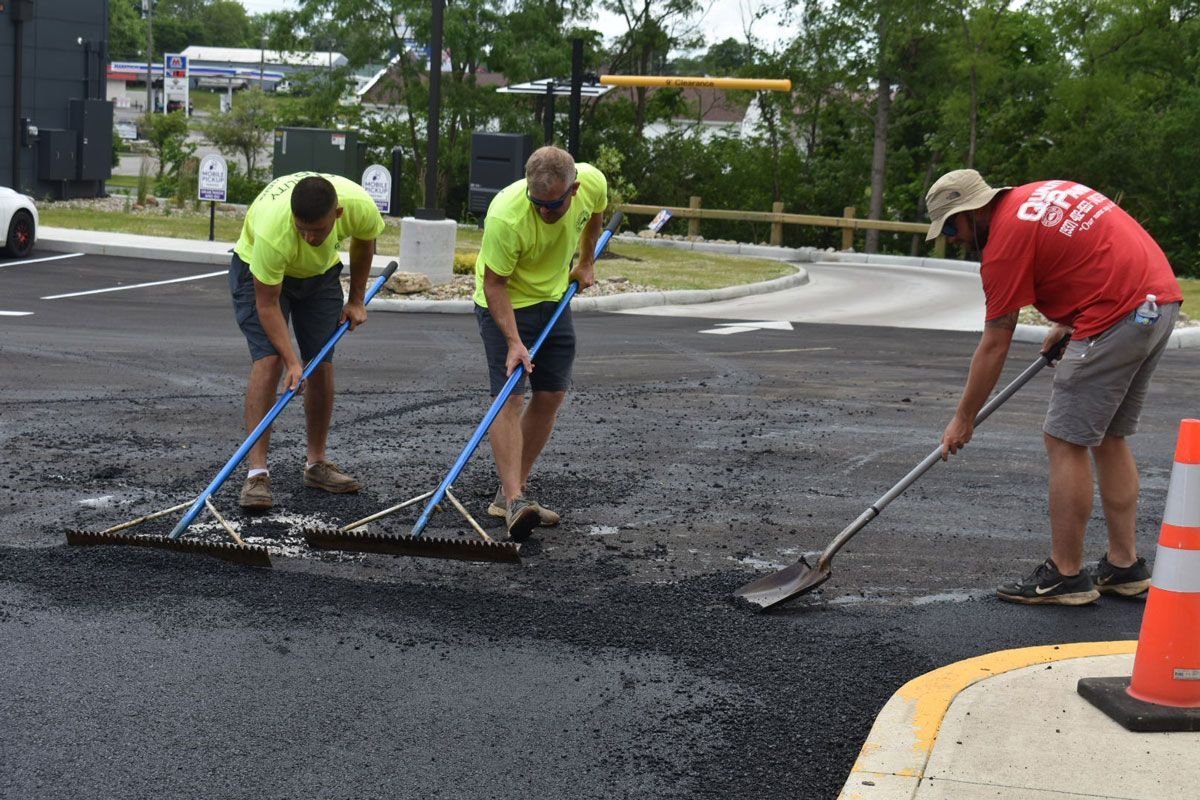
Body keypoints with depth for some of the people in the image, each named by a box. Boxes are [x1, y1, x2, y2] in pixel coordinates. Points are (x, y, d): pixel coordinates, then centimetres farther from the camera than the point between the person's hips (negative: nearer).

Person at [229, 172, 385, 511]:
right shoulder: (272, 228, -42)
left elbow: (364, 241, -4)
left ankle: (317, 464, 13)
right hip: (260, 270, -4)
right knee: (268, 360, -18)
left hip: (321, 272, 4)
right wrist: (292, 360, -34)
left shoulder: (360, 206, -31)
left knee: (322, 365, -1)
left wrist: (356, 300, 1)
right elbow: (267, 302, -30)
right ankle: (257, 472, -18)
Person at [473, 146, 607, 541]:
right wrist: (514, 341, -32)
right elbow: (494, 284, -26)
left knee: (551, 396, 3)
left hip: (555, 297, 6)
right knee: (510, 397, -16)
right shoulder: (506, 216, -36)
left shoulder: (593, 182, -20)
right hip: (505, 302, -6)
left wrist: (586, 263, 8)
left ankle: (512, 491, 11)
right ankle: (514, 501, -21)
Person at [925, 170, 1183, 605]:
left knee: (1066, 441, -2)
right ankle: (1124, 565, 20)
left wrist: (963, 419, 6)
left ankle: (1065, 574, 2)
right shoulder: (1041, 192, 17)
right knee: (1109, 438, 17)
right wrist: (1069, 321, 22)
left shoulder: (1006, 241, -8)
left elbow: (994, 346, -4)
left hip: (1118, 316, -10)